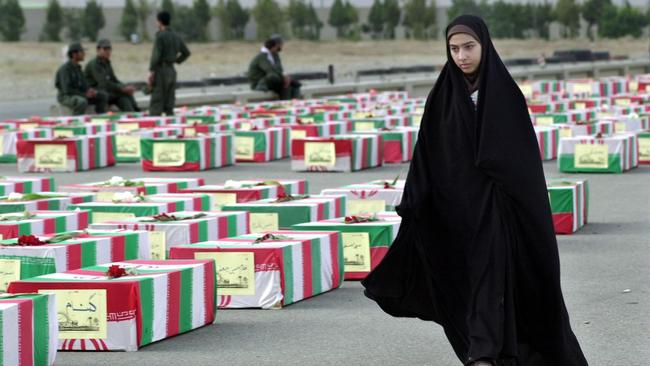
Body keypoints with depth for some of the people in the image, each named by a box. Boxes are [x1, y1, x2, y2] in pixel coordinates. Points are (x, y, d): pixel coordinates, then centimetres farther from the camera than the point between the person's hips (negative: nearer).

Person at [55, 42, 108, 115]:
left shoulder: (77, 68, 11)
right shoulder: (65, 69, -17)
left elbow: (83, 84, 14)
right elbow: (67, 90, -24)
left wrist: (90, 90, -9)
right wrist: (85, 94, -22)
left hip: (78, 95, 9)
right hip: (66, 97, -9)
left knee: (103, 96, -3)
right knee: (82, 102, -40)